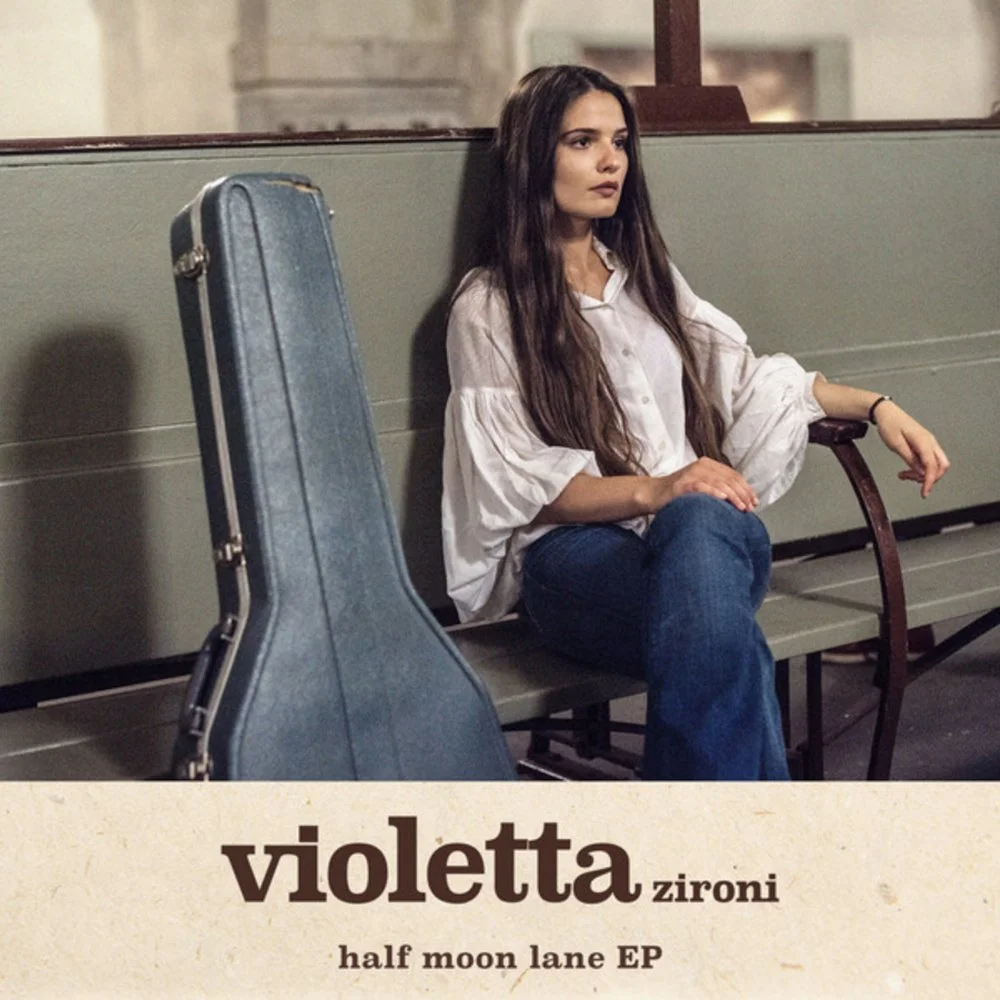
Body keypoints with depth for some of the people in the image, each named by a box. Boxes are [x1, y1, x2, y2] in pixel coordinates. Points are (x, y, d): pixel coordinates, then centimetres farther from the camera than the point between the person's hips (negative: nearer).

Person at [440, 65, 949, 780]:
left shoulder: (646, 274, 24)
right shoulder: (489, 309, 5)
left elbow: (745, 379, 26)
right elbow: (516, 484, -4)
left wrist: (877, 407, 12)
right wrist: (650, 491, -19)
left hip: (703, 521, 4)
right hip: (571, 549, -4)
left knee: (701, 529, -37)